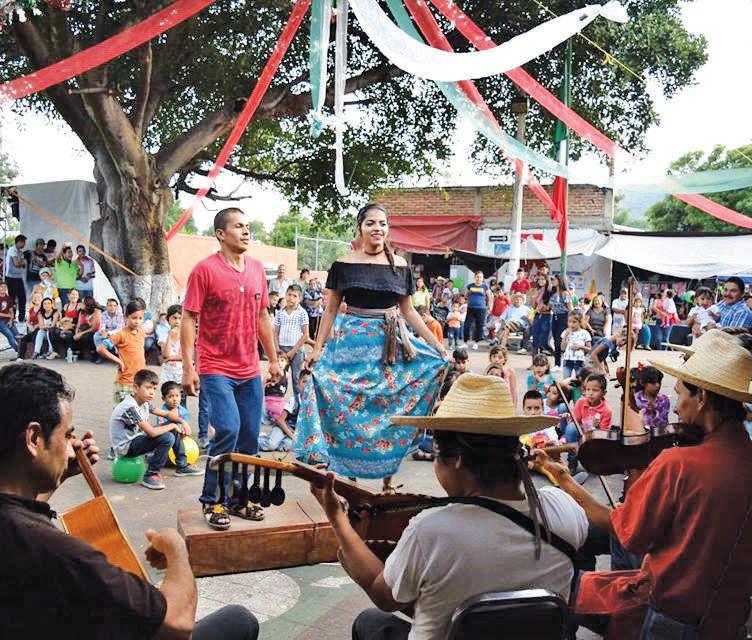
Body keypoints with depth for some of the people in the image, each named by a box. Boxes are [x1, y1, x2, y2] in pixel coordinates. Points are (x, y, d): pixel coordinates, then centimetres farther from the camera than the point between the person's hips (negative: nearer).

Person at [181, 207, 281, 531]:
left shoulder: (257, 268, 9)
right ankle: (211, 501, 3)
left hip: (250, 371, 6)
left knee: (250, 437, 9)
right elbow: (188, 319, -8)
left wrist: (274, 359, 16)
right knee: (228, 430, -15)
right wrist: (188, 367, -13)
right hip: (215, 369, -6)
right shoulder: (205, 269, -7)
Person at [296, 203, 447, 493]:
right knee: (350, 407, 1)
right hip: (352, 341, -1)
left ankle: (388, 475, 17)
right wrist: (317, 348, -2)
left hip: (392, 343, 1)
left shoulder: (400, 266, 5)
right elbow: (331, 309, 5)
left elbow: (408, 310, 10)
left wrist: (436, 344, 6)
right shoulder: (343, 265, 1)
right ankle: (349, 472, 14)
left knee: (391, 407, 4)